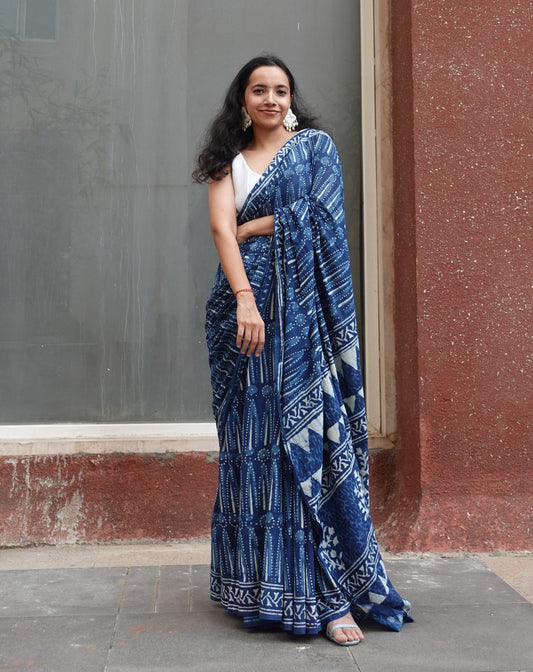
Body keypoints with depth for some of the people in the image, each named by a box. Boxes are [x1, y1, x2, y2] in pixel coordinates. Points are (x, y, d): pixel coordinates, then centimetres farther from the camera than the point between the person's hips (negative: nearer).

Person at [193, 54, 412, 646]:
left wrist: (251, 228, 3)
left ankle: (332, 594, -3)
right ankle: (257, 585, 11)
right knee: (251, 438, 1)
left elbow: (318, 217, -3)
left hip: (302, 307, -2)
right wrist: (245, 298, -18)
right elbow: (220, 227, -2)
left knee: (310, 433, -7)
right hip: (244, 304, 2)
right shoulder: (228, 160, 15)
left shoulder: (316, 146, 13)